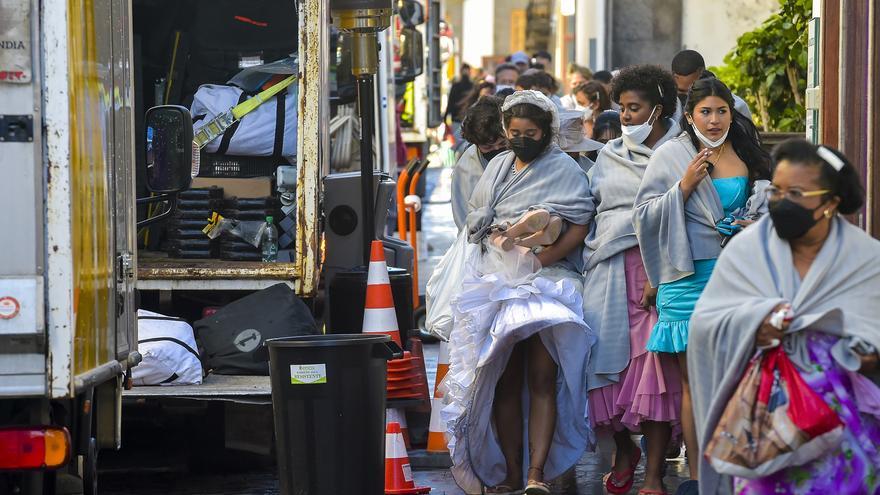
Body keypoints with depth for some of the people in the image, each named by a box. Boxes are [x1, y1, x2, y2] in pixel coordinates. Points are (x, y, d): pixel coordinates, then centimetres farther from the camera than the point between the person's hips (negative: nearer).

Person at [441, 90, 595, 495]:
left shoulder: (565, 169, 2)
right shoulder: (498, 166, 19)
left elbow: (579, 226, -8)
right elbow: (474, 216, 30)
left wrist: (542, 258, -17)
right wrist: (487, 228, 9)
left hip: (546, 283, -5)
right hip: (495, 286, 5)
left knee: (542, 379, -14)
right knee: (504, 382, 2)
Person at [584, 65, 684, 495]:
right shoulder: (609, 156, 20)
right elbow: (590, 213, 24)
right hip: (609, 272, 4)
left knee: (657, 362, -9)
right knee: (611, 358, -4)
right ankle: (624, 448, 19)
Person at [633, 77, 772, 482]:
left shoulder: (749, 156, 11)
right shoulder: (670, 156, 3)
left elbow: (768, 205, 23)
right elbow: (644, 215, -1)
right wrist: (684, 186, -12)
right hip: (689, 278, -3)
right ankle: (696, 475, 2)